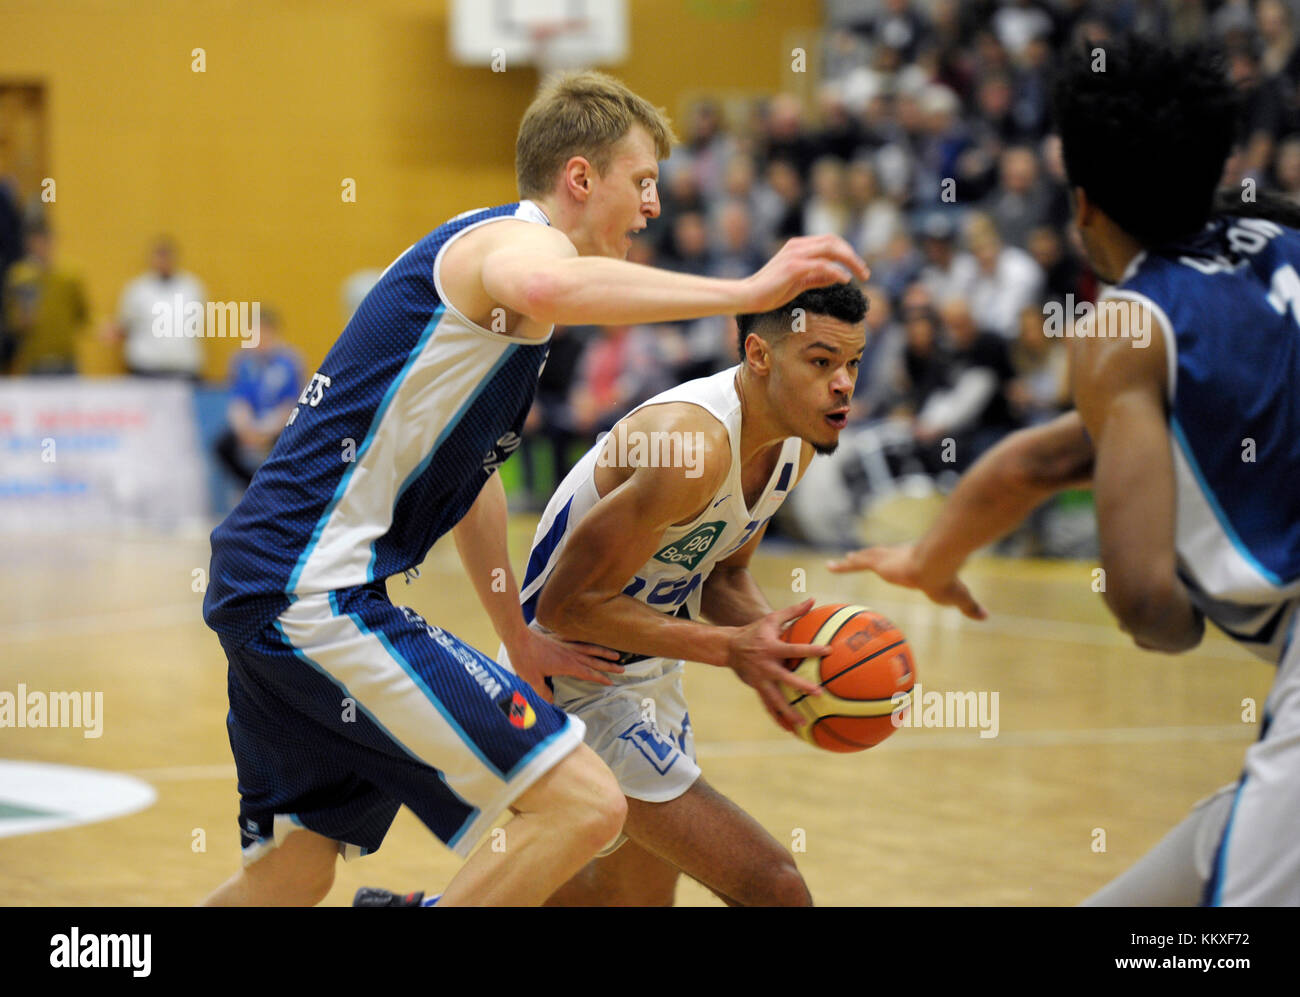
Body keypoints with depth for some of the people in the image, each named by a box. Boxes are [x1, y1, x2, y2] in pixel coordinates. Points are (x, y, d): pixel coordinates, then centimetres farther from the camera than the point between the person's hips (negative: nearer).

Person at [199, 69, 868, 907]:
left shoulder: (472, 247, 24)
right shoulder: (520, 237, -9)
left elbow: (470, 470, 35)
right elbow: (544, 289, -38)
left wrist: (518, 638, 39)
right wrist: (744, 292, -35)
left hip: (262, 586, 11)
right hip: (318, 592, -11)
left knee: (293, 877, 23)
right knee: (585, 805, -15)